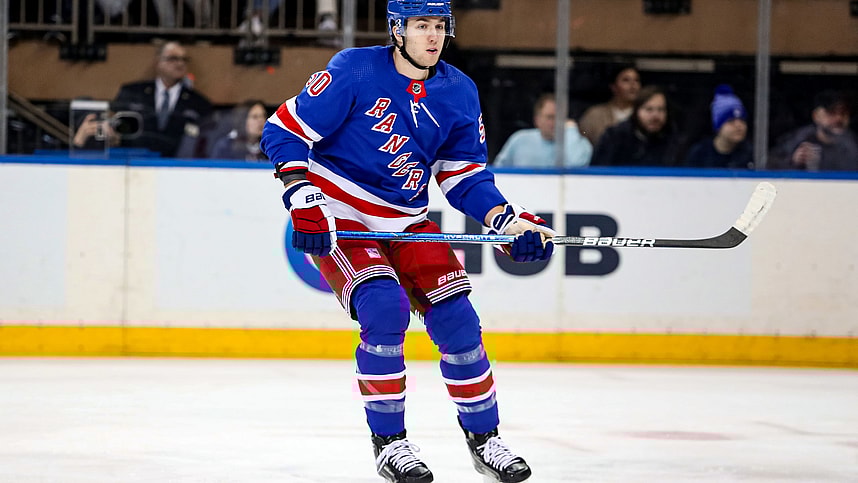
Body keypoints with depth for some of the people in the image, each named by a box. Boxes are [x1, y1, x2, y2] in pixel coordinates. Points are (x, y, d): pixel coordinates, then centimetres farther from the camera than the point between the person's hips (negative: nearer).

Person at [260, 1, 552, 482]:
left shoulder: (459, 93, 0)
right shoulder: (355, 71, -16)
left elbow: (465, 177, 6)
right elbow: (284, 131, -14)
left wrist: (509, 220, -10)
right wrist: (304, 203, -23)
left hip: (408, 224, 5)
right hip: (339, 221, -5)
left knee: (456, 318, -6)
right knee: (384, 308, -25)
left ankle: (484, 439, 12)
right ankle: (388, 441, -10)